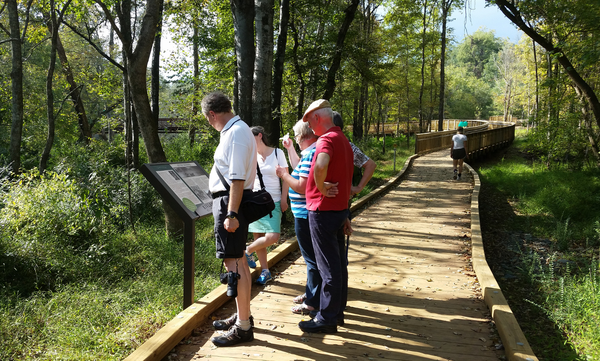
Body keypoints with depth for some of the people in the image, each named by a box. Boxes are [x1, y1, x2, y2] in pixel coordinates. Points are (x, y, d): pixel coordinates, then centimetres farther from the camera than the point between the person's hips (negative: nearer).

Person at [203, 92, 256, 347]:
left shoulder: (236, 133, -16)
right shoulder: (234, 130, 14)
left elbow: (237, 178, -23)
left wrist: (231, 214, -25)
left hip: (231, 202, -11)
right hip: (228, 202, 11)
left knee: (234, 263, -7)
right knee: (237, 261, 18)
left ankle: (243, 327, 2)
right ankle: (242, 315, 32)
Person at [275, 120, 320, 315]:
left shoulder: (311, 154, -22)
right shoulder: (313, 151, 11)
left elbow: (302, 187, -26)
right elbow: (299, 169, 28)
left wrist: (284, 175, -11)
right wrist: (290, 148, 27)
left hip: (305, 215, -11)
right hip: (308, 213, 11)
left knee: (312, 258, -1)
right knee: (312, 257, 20)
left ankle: (313, 302, 9)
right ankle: (311, 293, 34)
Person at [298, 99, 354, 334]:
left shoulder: (327, 139, -17)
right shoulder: (343, 139, 15)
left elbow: (320, 165, -41)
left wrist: (321, 187, -22)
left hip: (323, 210, -10)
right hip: (340, 208, 10)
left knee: (329, 267, -2)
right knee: (339, 264, 16)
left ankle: (327, 319, 7)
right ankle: (337, 311, 27)